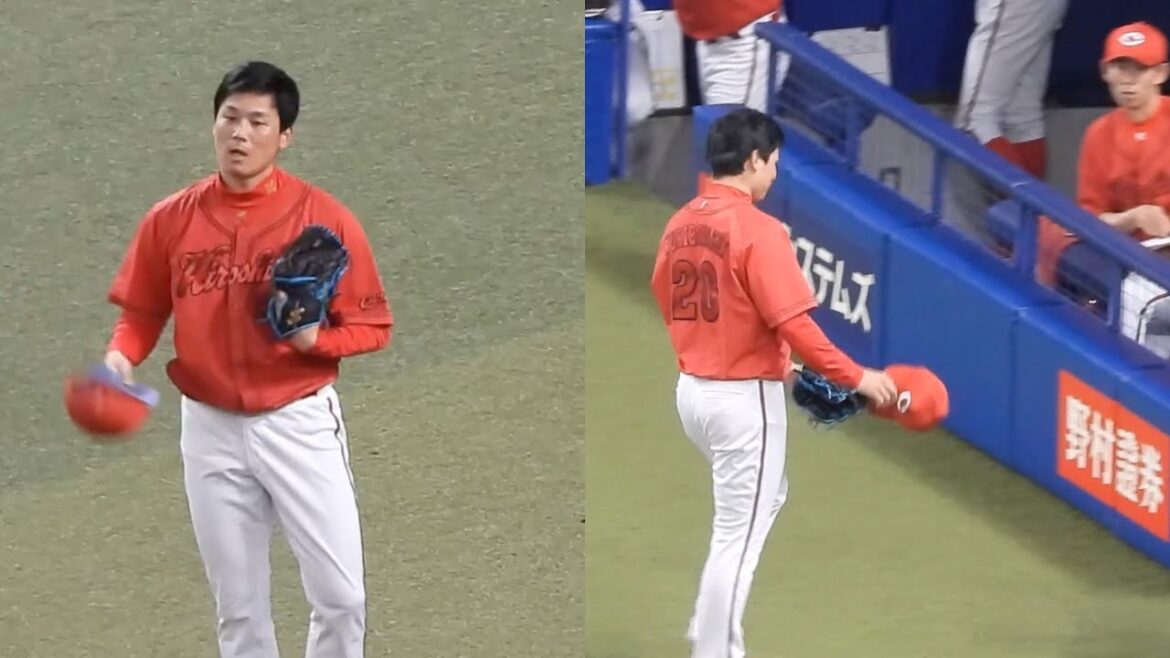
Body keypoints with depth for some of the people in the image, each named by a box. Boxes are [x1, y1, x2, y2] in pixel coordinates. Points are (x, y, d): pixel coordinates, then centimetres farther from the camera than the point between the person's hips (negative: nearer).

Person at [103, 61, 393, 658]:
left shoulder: (323, 218, -9)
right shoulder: (171, 221, -2)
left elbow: (371, 325, -3)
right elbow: (142, 311, 8)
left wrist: (316, 338, -22)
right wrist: (121, 356, -13)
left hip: (299, 423, -2)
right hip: (210, 428, 2)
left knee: (340, 596, -3)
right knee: (238, 606, 12)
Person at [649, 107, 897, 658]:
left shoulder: (680, 224, 4)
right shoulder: (758, 230, -19)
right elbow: (793, 323, -23)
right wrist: (856, 377, -13)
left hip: (692, 389, 9)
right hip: (744, 398, -9)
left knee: (764, 498, 27)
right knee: (738, 534, 0)